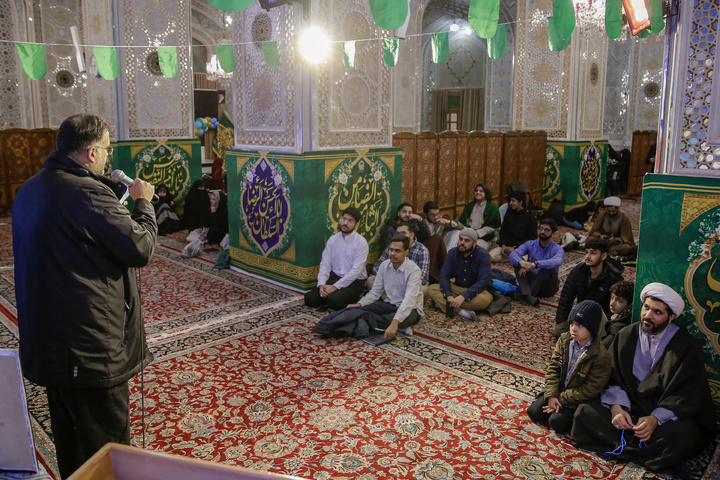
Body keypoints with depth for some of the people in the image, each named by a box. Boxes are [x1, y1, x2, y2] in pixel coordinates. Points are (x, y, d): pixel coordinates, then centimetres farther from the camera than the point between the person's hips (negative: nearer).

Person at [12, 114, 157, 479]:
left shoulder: (29, 191, 9)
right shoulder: (86, 192, -21)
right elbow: (141, 248, -18)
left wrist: (118, 193, 15)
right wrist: (143, 202, -3)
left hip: (43, 343, 10)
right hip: (90, 349, -9)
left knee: (68, 443, 24)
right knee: (105, 449, 6)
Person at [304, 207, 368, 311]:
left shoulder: (361, 242, -11)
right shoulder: (332, 240, 5)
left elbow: (356, 271, -17)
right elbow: (325, 264, 3)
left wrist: (335, 287, -21)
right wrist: (321, 284, -15)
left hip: (354, 282, -4)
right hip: (334, 278, 5)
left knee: (334, 300, -30)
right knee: (310, 298, -15)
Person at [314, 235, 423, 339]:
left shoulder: (413, 270, -20)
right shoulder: (384, 265, 0)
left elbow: (409, 300, -32)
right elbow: (375, 292, 5)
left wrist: (395, 323, -46)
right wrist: (359, 304, -14)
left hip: (410, 309, -5)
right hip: (389, 304, 5)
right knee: (361, 309, -17)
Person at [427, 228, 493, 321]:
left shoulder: (483, 255, -17)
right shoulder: (453, 253, -3)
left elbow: (482, 282, -26)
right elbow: (444, 276, -9)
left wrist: (463, 296, -39)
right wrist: (449, 296, -28)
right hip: (458, 288, 4)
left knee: (483, 300, -40)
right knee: (431, 289, -18)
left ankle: (442, 303, -29)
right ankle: (461, 311, -34)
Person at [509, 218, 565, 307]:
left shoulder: (557, 249, -5)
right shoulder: (530, 244, 5)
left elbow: (557, 262, -30)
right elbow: (512, 254, -13)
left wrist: (535, 264, -46)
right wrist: (521, 262, -37)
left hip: (547, 288, -3)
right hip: (531, 281, 3)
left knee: (548, 268, -31)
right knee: (518, 260, -17)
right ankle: (527, 296, -39)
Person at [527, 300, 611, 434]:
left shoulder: (601, 355, -21)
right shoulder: (564, 340, -5)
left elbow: (590, 389, -18)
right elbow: (553, 367, -2)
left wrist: (561, 399, -17)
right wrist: (551, 395, -14)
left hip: (577, 398, -5)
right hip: (558, 390, 5)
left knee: (556, 422, -22)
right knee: (533, 412, -6)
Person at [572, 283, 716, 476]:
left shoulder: (687, 346, -6)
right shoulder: (626, 336, 5)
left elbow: (688, 397, -11)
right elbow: (612, 379, 3)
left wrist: (656, 419, -27)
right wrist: (616, 407, -17)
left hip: (667, 415, -4)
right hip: (629, 408, 4)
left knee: (680, 436, -38)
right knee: (585, 413, -22)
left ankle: (624, 448, -17)